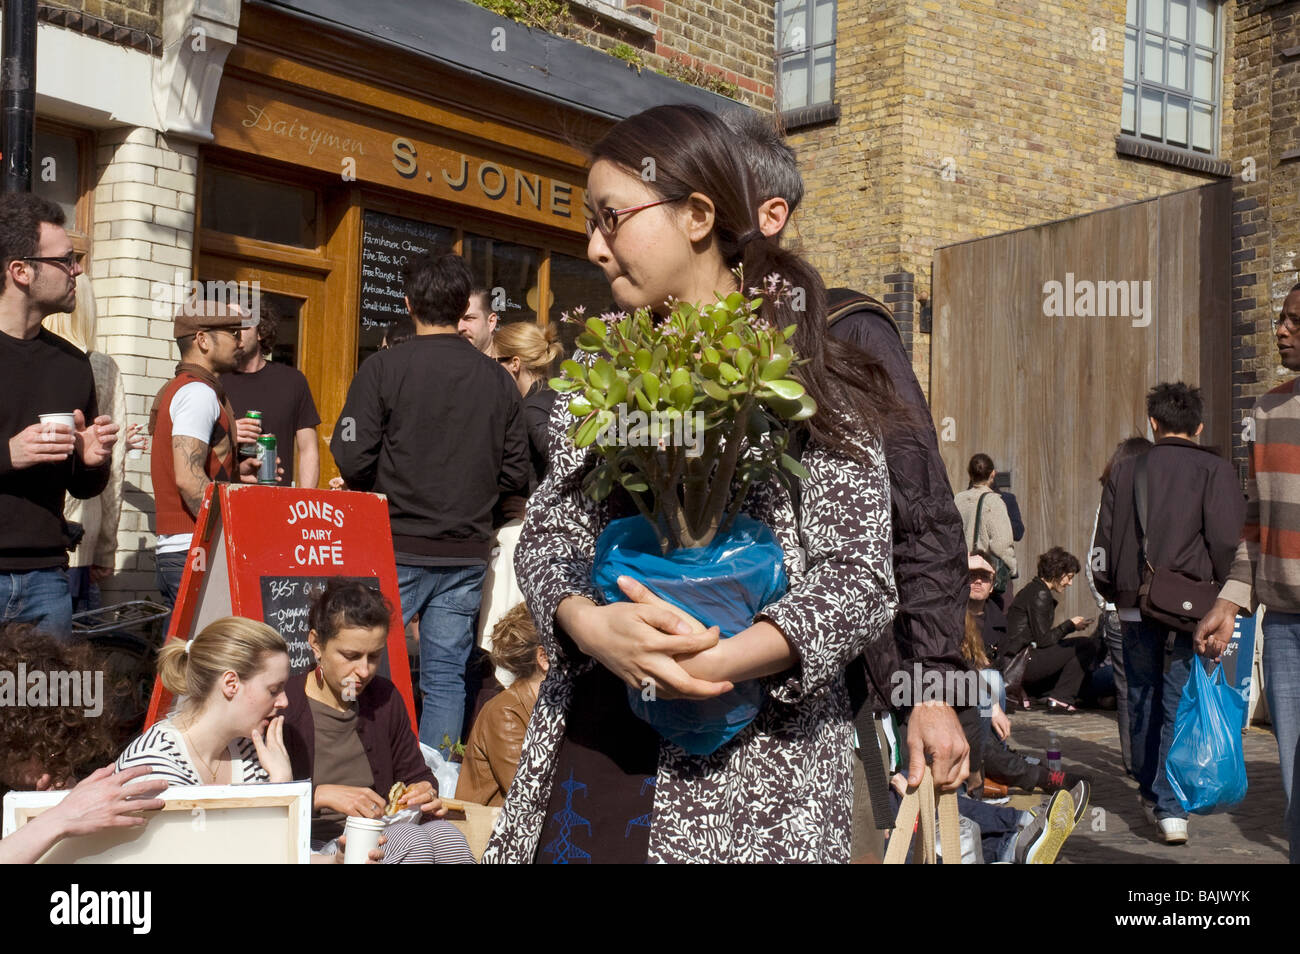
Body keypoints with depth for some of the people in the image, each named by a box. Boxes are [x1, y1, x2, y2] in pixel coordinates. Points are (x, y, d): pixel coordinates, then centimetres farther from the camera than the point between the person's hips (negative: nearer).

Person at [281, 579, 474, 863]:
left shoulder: (385, 697, 14)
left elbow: (415, 773, 24)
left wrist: (425, 791, 1)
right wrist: (323, 795, -22)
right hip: (314, 844, -6)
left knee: (445, 834, -26)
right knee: (410, 839, -32)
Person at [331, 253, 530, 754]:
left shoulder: (383, 367, -7)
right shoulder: (498, 379, 2)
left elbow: (352, 460, -10)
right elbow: (516, 476, 4)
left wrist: (387, 488, 10)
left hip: (397, 548, -3)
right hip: (467, 551, 3)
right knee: (446, 677, 10)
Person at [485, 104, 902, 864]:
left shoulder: (808, 376, -6)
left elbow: (862, 580, -9)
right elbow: (548, 531, 6)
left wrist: (719, 661, -24)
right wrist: (590, 625, -15)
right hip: (588, 743, 4)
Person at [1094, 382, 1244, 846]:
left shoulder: (1125, 469, 8)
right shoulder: (1215, 470, -2)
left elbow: (1104, 537, 10)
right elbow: (1227, 540, -9)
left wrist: (1111, 590, 20)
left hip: (1136, 603, 2)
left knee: (1143, 699, 14)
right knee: (1180, 702, 0)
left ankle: (1151, 793, 24)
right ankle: (1170, 807, -5)